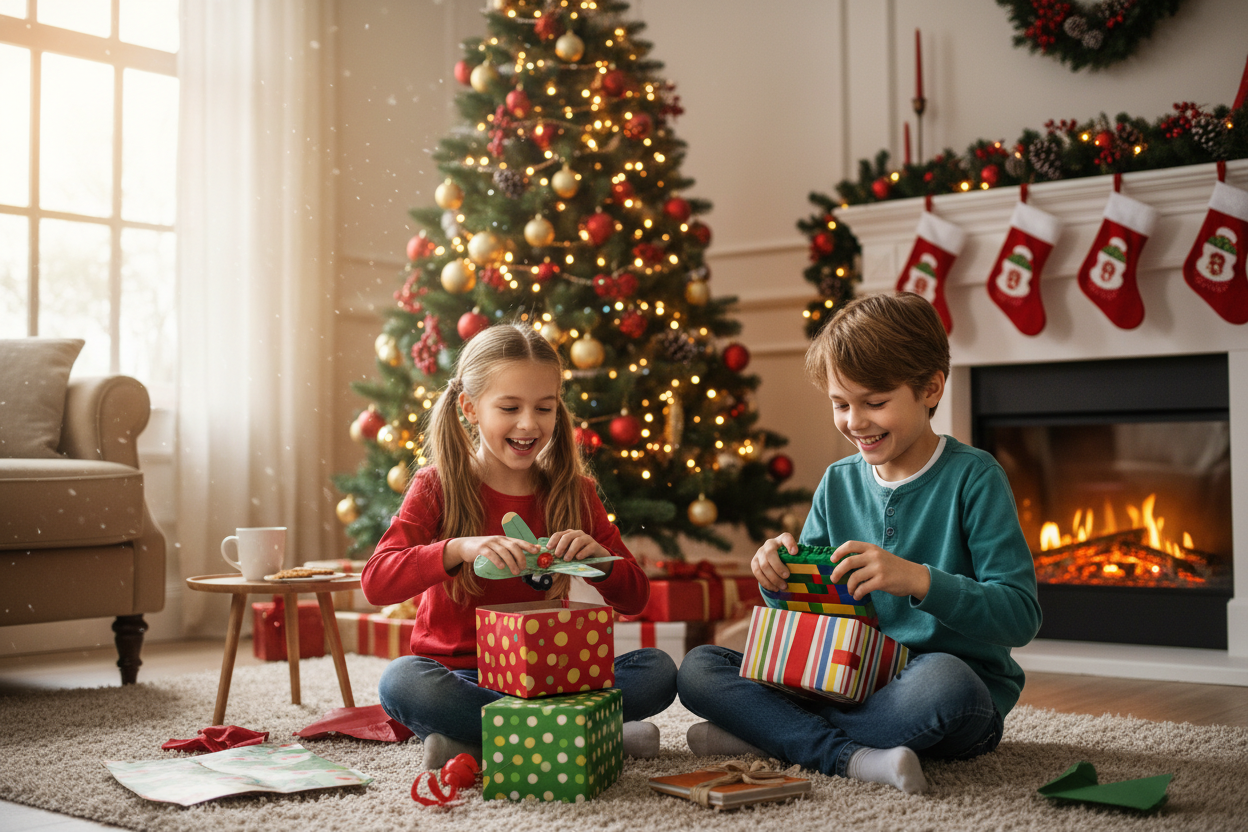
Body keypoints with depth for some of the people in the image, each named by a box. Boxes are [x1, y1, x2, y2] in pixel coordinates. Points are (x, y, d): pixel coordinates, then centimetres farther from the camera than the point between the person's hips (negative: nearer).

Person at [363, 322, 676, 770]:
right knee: (401, 680, -35)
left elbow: (635, 598, 5)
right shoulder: (438, 487, -2)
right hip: (459, 675, -2)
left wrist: (597, 559, -17)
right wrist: (458, 548, -32)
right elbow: (375, 582, -16)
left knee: (658, 670, -20)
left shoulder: (572, 492, 6)